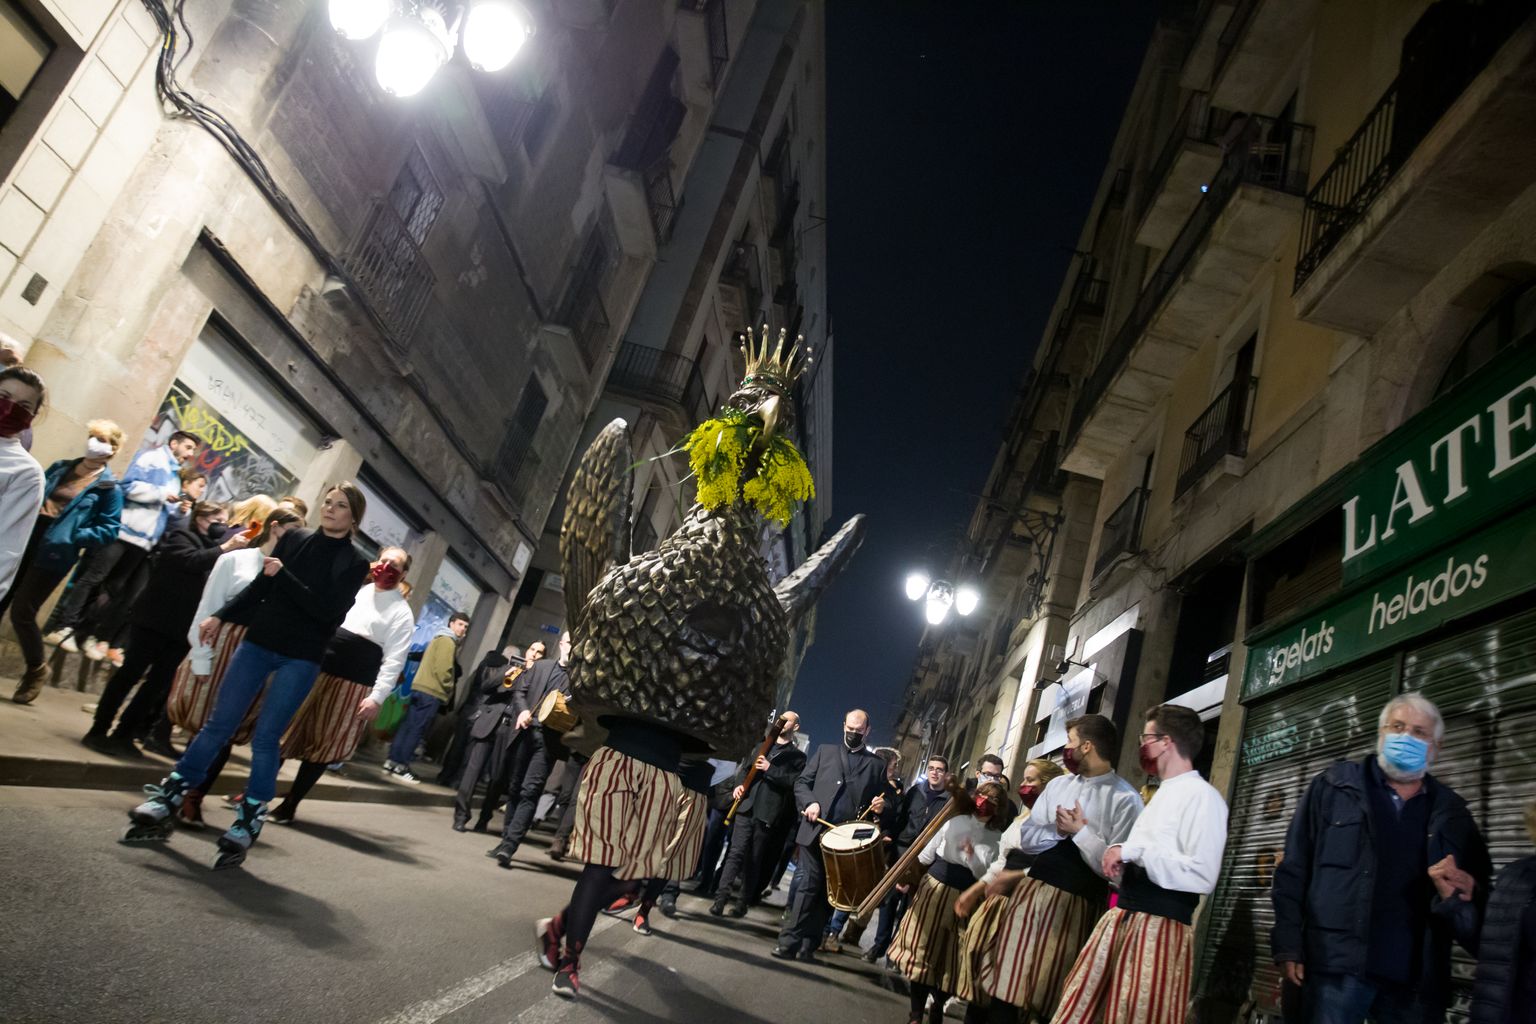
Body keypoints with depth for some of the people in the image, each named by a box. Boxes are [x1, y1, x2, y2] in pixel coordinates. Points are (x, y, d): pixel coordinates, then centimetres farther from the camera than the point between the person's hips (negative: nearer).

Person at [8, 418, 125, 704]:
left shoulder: (109, 489, -6)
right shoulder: (61, 467, 13)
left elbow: (108, 530, -8)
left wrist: (71, 537, -17)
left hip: (54, 555, -6)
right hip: (25, 544, 6)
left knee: (22, 612, -4)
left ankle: (37, 670, 19)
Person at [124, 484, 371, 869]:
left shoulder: (354, 563, -6)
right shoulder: (294, 539, 5)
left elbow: (328, 610, -17)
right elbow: (258, 587, 15)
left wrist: (283, 575, -18)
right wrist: (221, 616, 10)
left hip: (301, 660, -3)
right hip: (257, 643, 3)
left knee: (265, 740, -1)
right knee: (218, 725, 4)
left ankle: (246, 826, 11)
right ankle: (164, 803, 14)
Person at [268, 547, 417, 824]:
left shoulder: (401, 613, -1)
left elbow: (394, 660, -7)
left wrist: (377, 697, -16)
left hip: (353, 685, -4)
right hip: (318, 670, 4)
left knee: (323, 745, 3)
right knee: (286, 734, 8)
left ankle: (289, 805, 16)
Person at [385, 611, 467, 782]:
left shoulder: (439, 638, 22)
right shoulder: (448, 641, -9)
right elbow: (443, 669, -18)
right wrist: (448, 691, -6)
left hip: (420, 688, 9)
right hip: (432, 692, -9)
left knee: (408, 725, 10)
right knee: (416, 729, -7)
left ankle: (392, 761, 12)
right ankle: (401, 767, -5)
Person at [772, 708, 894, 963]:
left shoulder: (877, 765, 14)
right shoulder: (825, 751, 13)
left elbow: (882, 805, 15)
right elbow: (802, 782, 10)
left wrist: (881, 808, -9)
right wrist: (810, 802, -9)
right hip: (815, 832, -1)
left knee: (828, 893, 3)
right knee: (809, 885, -6)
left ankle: (807, 945, 9)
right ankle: (789, 941, -3)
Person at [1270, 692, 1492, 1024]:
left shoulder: (1451, 811, 13)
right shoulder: (1334, 788, 4)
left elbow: (1481, 888, 18)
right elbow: (1294, 871, 1)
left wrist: (1467, 890, -7)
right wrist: (1288, 946, -5)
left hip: (1416, 977, 3)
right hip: (1338, 965, -3)